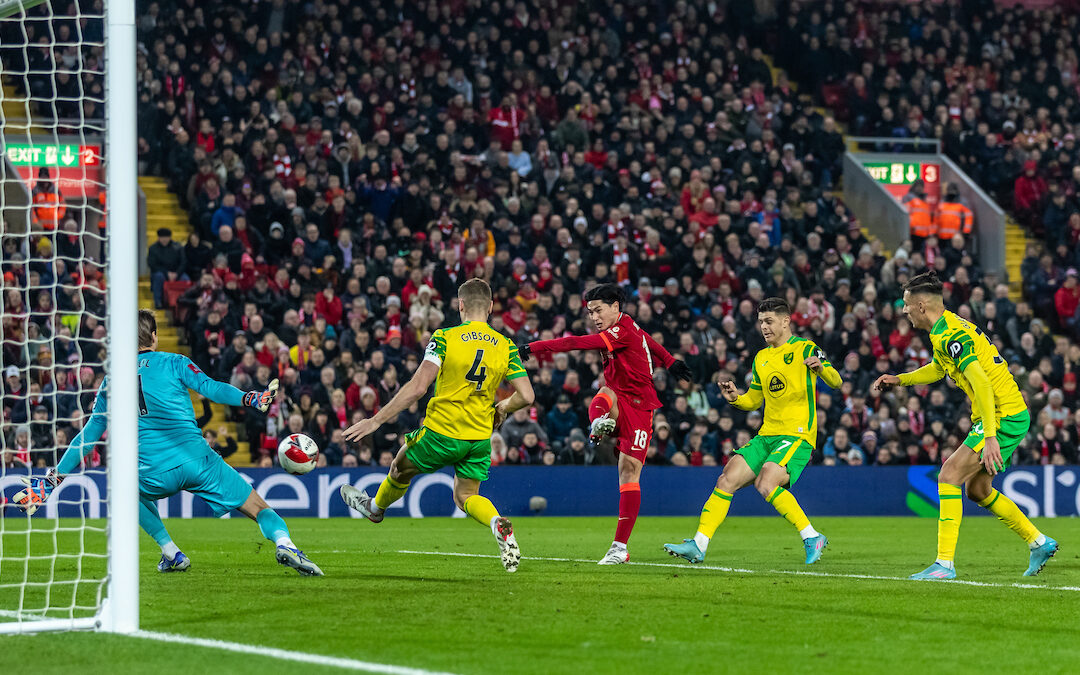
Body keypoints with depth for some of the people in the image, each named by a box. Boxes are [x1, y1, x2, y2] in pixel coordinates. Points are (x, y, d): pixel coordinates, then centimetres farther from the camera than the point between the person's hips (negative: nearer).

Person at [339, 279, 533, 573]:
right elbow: (526, 396, -4)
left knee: (402, 464, 24)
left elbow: (417, 387, -18)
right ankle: (498, 524, -14)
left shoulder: (445, 338, -12)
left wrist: (376, 421, -15)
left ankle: (376, 507, 50)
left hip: (441, 432, -3)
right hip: (480, 437, 3)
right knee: (466, 496, 17)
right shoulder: (506, 346, -1)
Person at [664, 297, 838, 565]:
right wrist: (735, 399, 4)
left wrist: (822, 368, -33)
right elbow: (753, 401, 26)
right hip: (767, 435, 7)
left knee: (765, 484, -28)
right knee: (727, 480, -7)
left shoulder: (805, 349, -2)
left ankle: (812, 537, -15)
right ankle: (699, 545, -5)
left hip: (797, 436, -7)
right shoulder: (761, 358, 18)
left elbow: (836, 383, -11)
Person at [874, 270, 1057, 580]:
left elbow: (981, 382, -29)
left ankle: (945, 563, -17)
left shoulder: (951, 335, -19)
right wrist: (899, 379, 23)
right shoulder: (946, 330, 13)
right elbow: (937, 368, 34)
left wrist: (990, 437, -35)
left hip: (1004, 417, -10)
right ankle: (1039, 543, 26)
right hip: (1012, 415, 10)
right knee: (977, 489, 17)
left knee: (950, 475, -14)